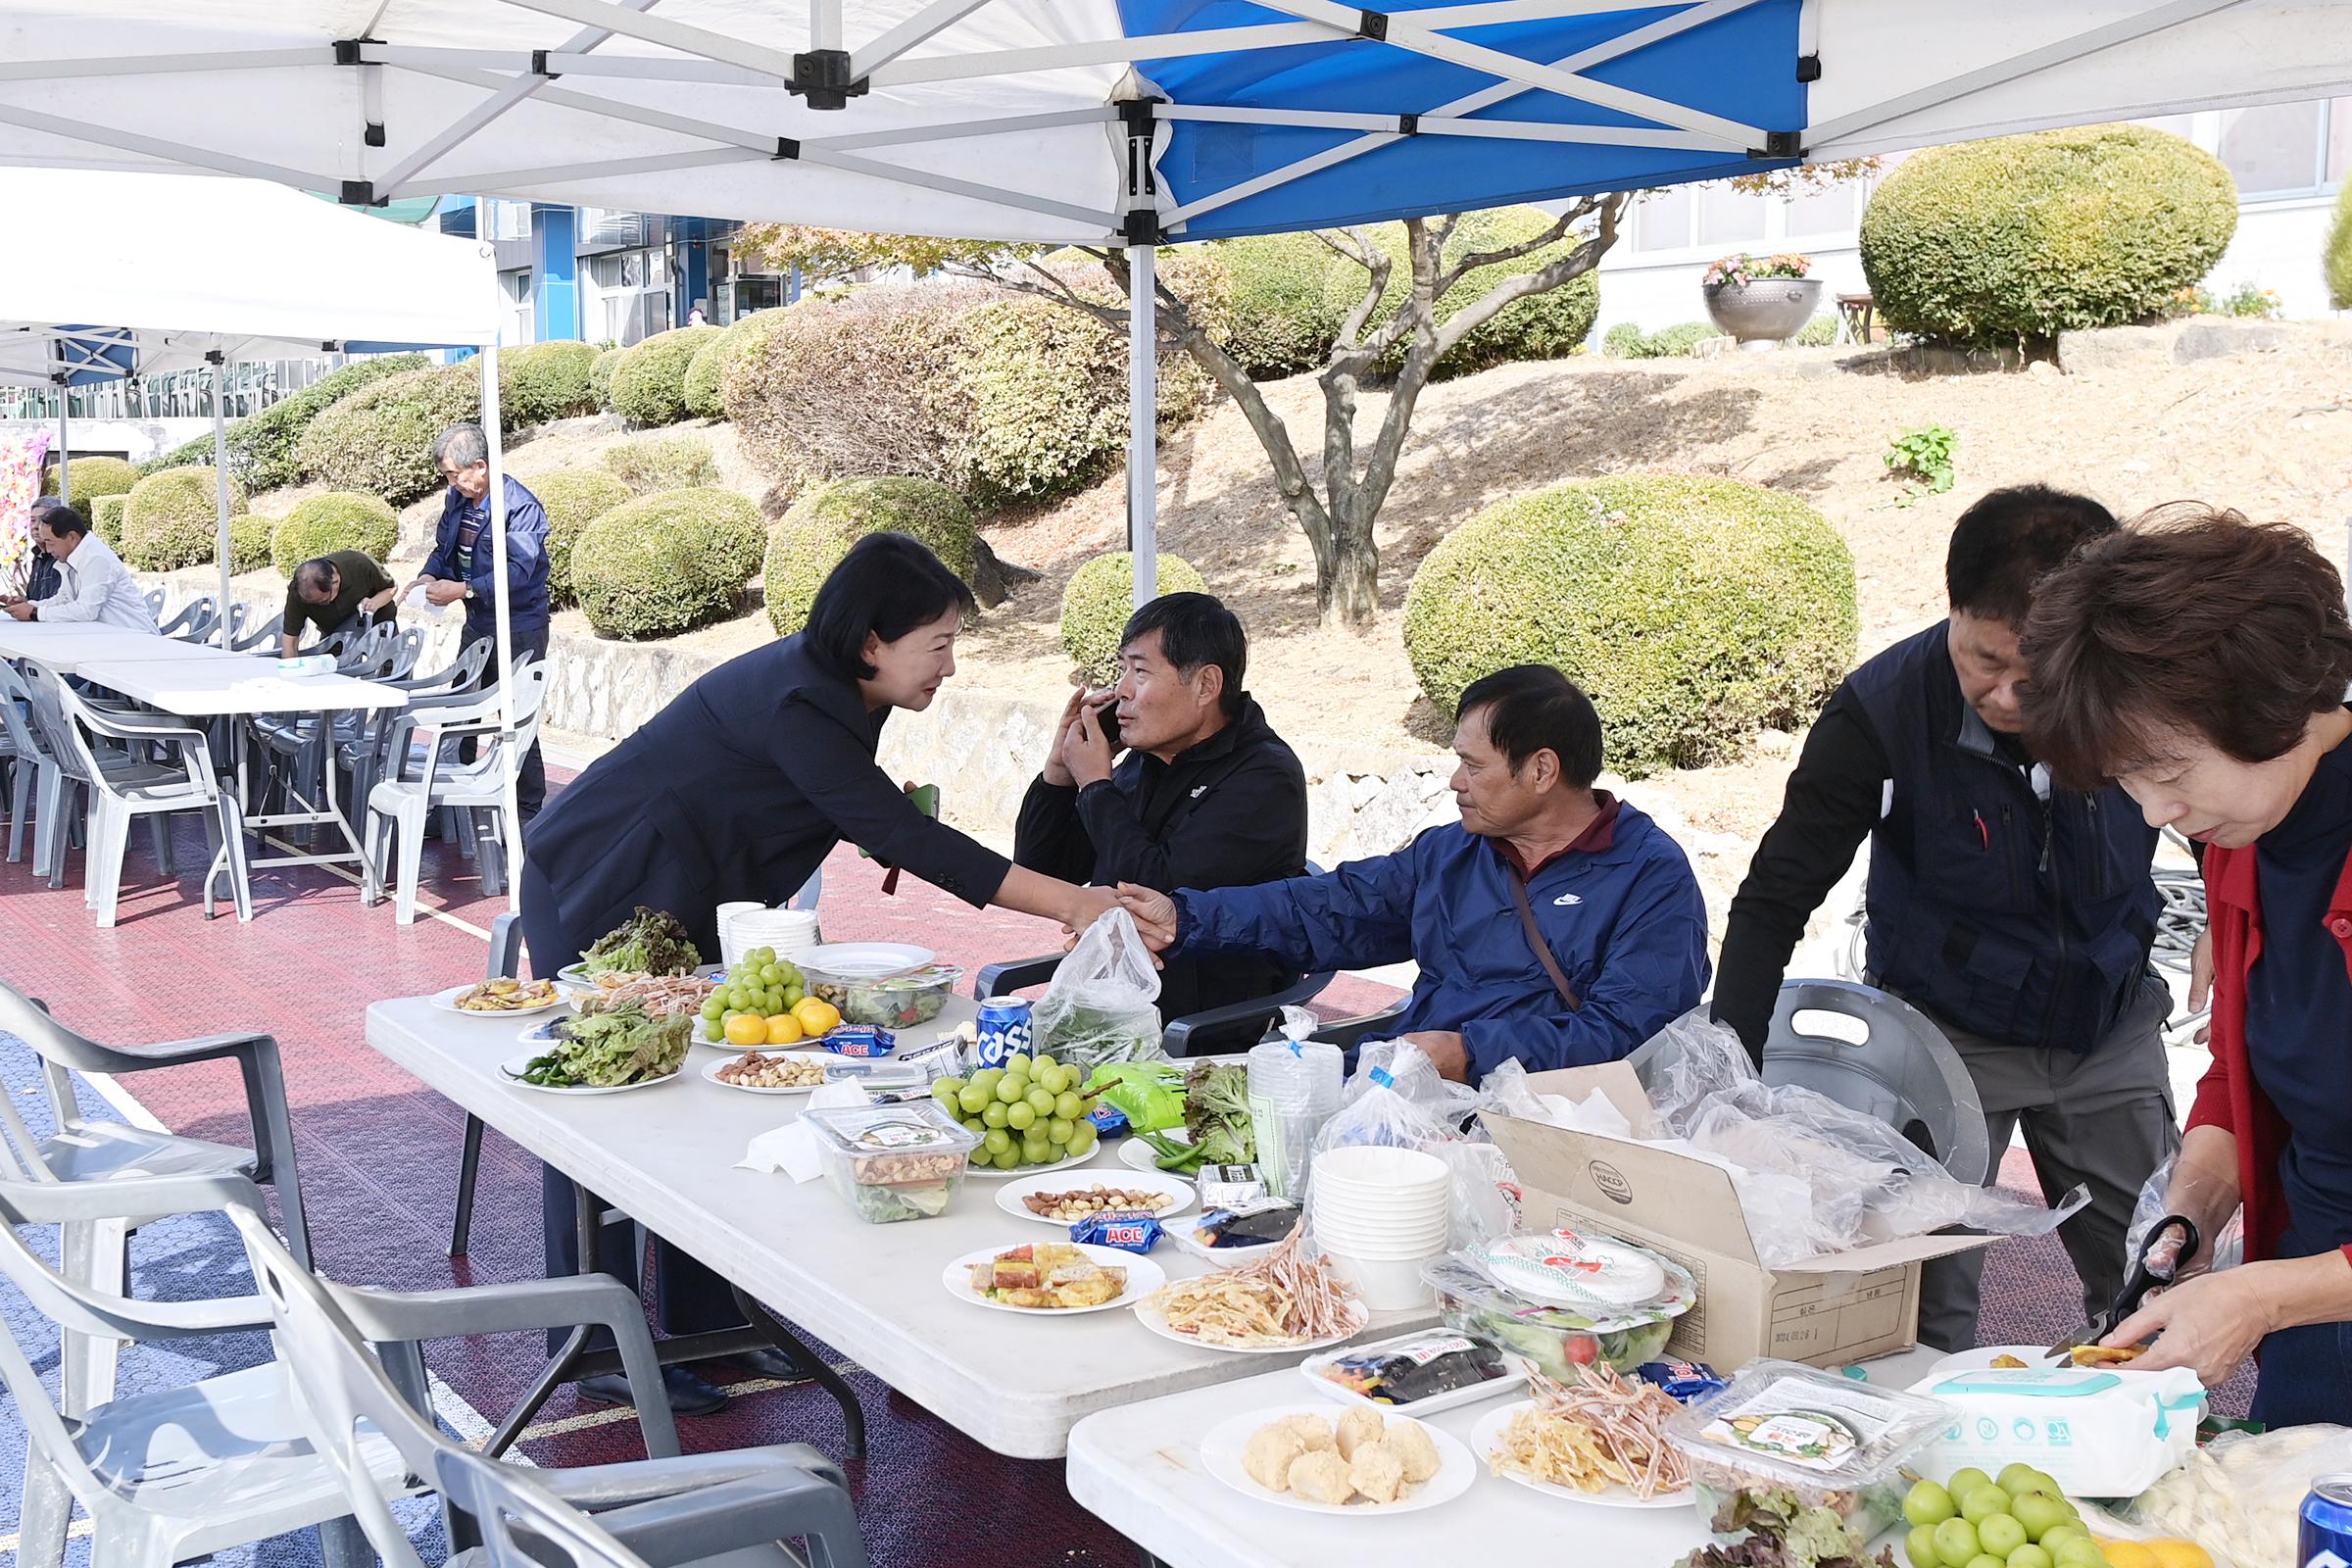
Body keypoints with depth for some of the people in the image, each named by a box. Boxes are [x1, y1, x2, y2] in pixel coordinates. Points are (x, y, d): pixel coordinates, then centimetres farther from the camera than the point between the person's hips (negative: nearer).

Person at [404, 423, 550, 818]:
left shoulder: (521, 507, -20)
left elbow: (518, 571, -28)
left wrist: (464, 590, -33)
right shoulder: (457, 499, 5)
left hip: (519, 629, -8)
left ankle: (529, 810, 5)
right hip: (477, 623, 8)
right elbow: (443, 548, 16)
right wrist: (429, 576, -5)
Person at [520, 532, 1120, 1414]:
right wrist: (1067, 903, -36)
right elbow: (899, 836, -34)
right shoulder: (790, 704, -30)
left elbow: (870, 822, 10)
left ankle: (702, 1325, 17)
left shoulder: (826, 690, -1)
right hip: (595, 901, -9)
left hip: (680, 908, 9)